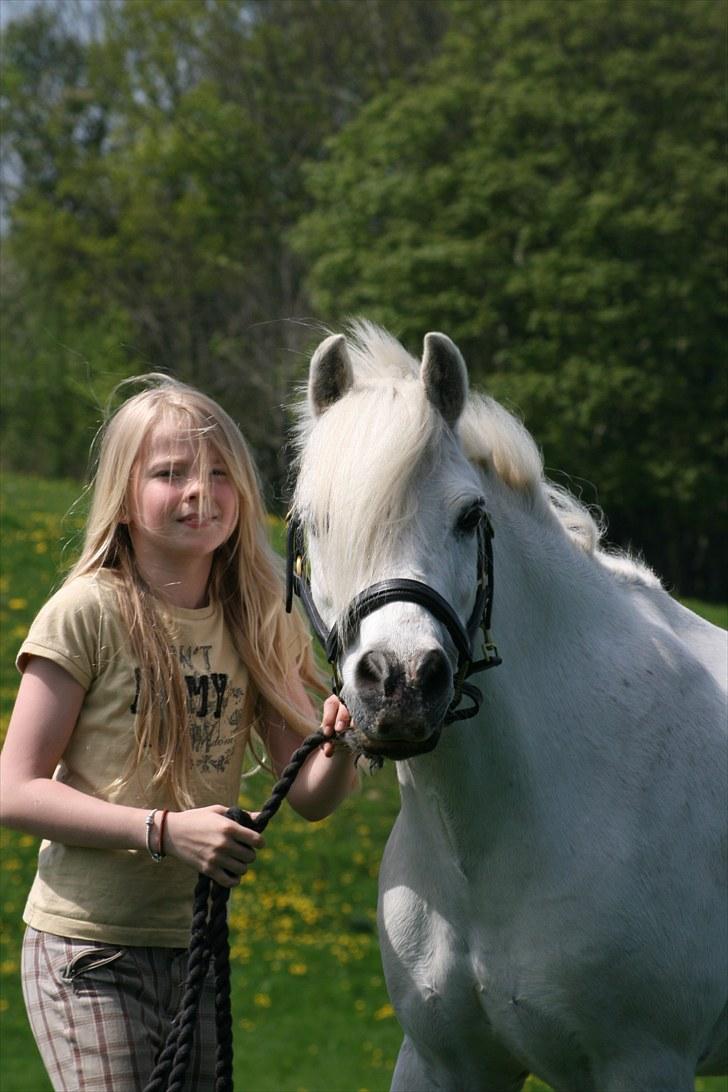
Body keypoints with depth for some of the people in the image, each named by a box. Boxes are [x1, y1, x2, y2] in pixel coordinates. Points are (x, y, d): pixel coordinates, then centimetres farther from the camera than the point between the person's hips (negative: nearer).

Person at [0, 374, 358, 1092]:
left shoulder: (255, 622, 6)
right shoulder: (89, 612, -10)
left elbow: (309, 796, 4)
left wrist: (339, 749, -19)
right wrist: (166, 830, -22)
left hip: (195, 948, 5)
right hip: (88, 948, -5)